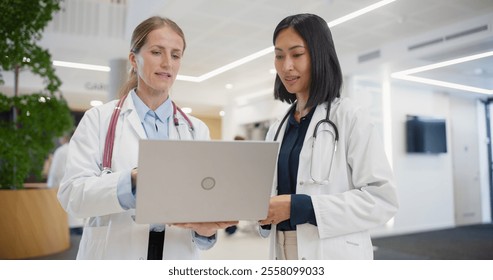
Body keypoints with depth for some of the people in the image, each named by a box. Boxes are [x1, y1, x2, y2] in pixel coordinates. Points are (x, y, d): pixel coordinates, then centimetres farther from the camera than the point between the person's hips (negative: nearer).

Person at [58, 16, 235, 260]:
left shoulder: (197, 130, 4)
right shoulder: (99, 119, -2)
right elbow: (71, 193, -11)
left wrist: (207, 227, -23)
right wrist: (134, 179, -28)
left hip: (177, 258, 2)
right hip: (113, 256, -2)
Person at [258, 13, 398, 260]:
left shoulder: (349, 117, -8)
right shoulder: (276, 131, 8)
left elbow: (383, 198, -15)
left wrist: (299, 207, -22)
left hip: (334, 257, -5)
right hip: (282, 254, 5)